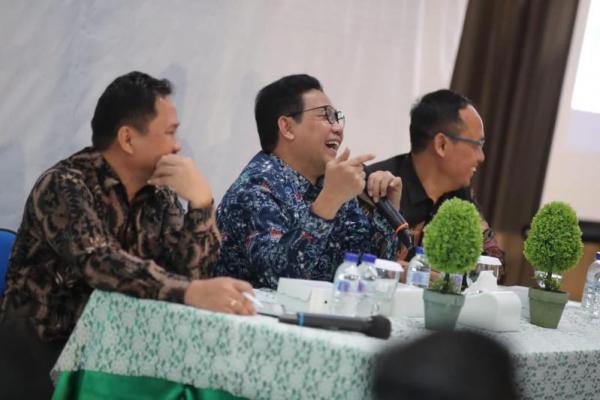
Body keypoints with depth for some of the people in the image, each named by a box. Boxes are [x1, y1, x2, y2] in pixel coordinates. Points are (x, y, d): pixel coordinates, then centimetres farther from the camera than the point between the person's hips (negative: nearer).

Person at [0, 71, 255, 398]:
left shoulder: (158, 193, 4)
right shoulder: (64, 185, -15)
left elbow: (193, 271, -2)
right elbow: (98, 262, -31)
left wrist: (201, 201, -18)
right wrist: (189, 292, -45)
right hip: (44, 350, -6)